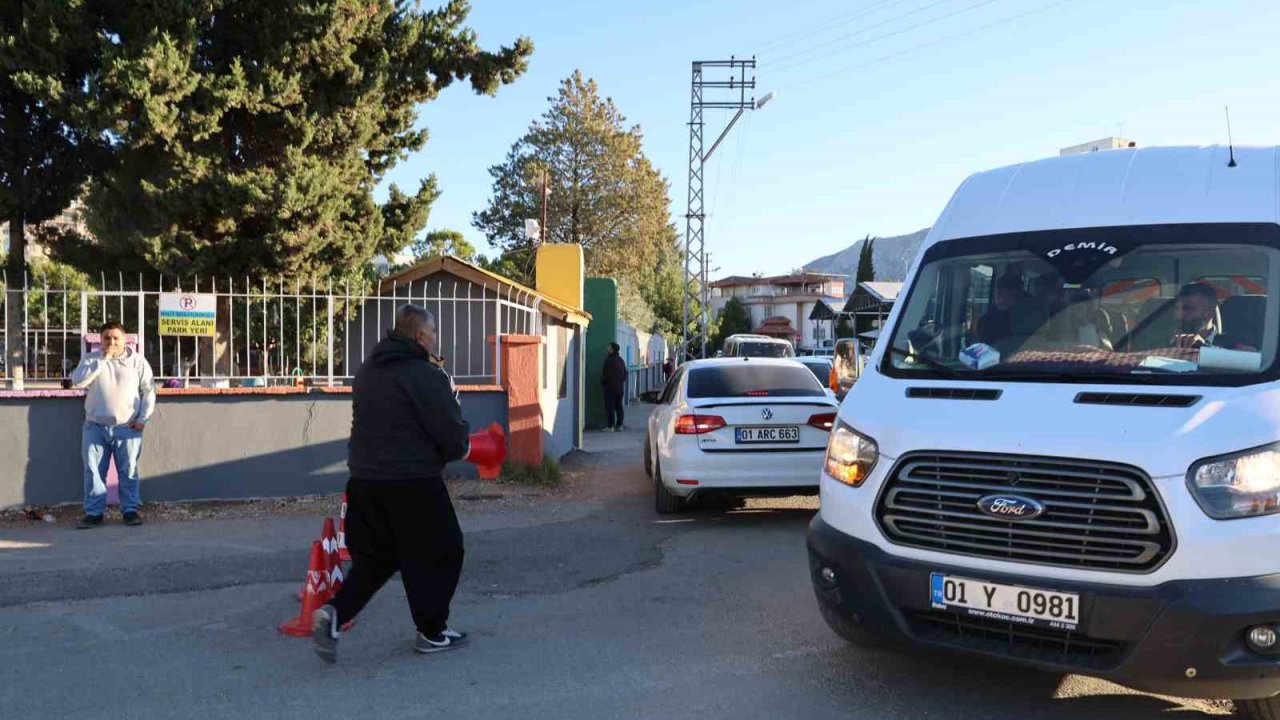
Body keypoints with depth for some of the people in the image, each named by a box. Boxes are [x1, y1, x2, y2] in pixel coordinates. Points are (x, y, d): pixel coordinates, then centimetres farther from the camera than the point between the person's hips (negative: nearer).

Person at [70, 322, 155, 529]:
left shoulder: (137, 360, 3)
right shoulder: (91, 359, 6)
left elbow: (149, 390, 4)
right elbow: (77, 381, -11)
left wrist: (143, 418, -4)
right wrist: (101, 361, -15)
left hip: (127, 428, -1)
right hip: (95, 427, 1)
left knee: (128, 471, 3)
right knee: (93, 471, 1)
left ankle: (130, 510, 12)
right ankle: (94, 512, 9)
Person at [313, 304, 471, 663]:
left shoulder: (368, 371, 12)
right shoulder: (426, 375, -14)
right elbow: (453, 436, -15)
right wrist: (460, 449, 7)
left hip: (364, 479, 7)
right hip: (414, 483, -7)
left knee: (375, 556, 17)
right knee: (439, 553, 10)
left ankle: (333, 613, -1)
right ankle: (432, 632, 19)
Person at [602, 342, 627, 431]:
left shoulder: (609, 360, -14)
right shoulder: (621, 360, 13)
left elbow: (606, 374, -14)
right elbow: (625, 374, 18)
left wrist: (602, 382, 0)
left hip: (610, 387, -8)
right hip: (620, 387, 8)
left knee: (610, 406, -6)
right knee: (618, 406, 10)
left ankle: (611, 426, -10)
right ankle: (619, 425, 10)